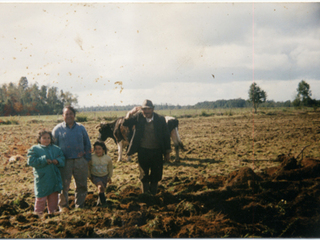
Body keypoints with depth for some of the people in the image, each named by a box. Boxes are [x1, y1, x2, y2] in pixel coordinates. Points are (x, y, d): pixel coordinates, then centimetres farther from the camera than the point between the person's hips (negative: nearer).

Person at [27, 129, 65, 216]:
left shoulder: (56, 149, 14)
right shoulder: (34, 149, 0)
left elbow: (62, 159, 11)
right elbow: (31, 161, -11)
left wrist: (57, 161, -12)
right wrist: (44, 160, -17)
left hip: (54, 178, 5)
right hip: (42, 179, -5)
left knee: (54, 196, 11)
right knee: (41, 198, -2)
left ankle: (52, 213, 23)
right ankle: (38, 215, 10)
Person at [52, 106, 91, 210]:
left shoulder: (81, 128, 10)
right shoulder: (58, 129, 3)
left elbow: (87, 144, 14)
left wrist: (87, 159, 7)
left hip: (80, 161, 3)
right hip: (65, 162, -3)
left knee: (82, 186, 8)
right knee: (64, 185, -3)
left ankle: (79, 206, 22)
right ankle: (63, 207, 11)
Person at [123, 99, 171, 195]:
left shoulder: (160, 119, -5)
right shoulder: (138, 117, -4)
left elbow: (166, 136, 1)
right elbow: (126, 123, -13)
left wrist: (167, 151, 2)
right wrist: (131, 113, -31)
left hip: (157, 151, 0)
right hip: (143, 151, 0)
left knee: (156, 176, 9)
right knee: (144, 175, 8)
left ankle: (153, 195, 25)